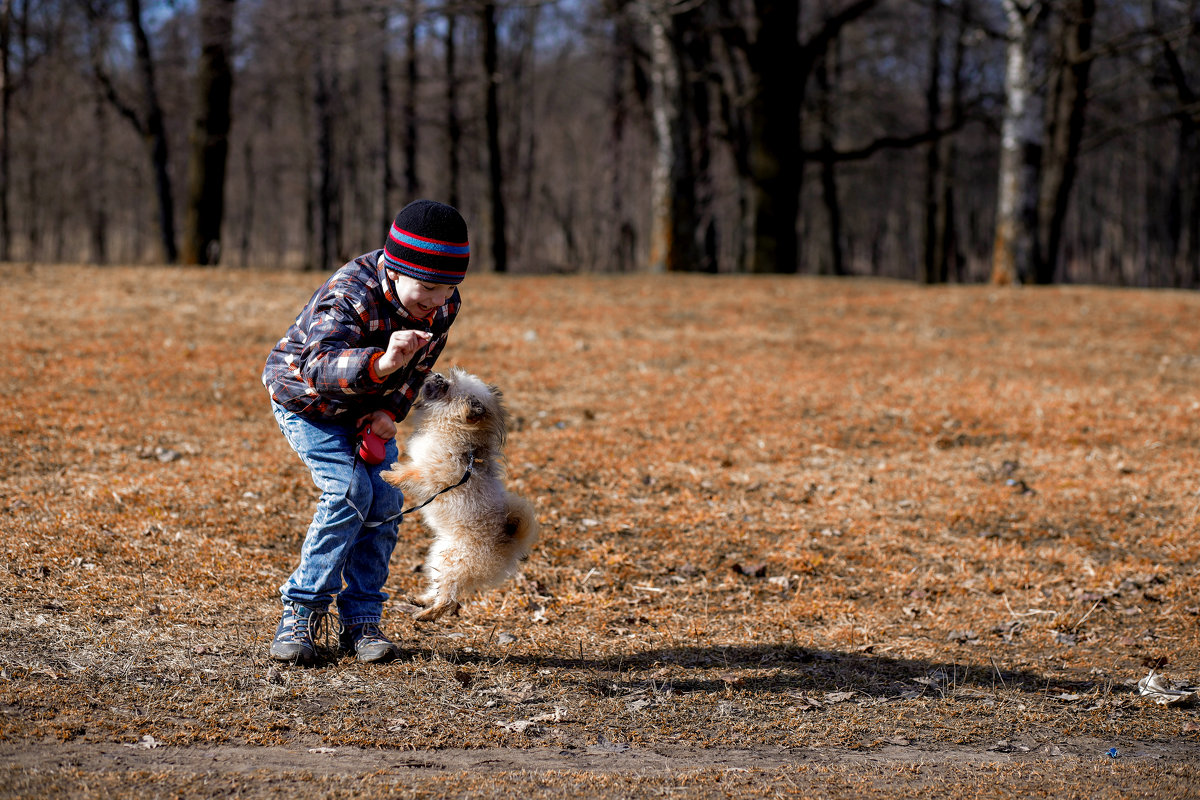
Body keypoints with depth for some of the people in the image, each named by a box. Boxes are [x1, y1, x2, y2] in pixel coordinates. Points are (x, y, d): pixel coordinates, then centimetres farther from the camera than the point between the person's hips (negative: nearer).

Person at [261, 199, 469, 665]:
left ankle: (361, 621, 3)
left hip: (367, 408, 6)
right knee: (348, 491, -21)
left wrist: (390, 410, -15)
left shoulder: (444, 306, -19)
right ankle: (301, 613, -11)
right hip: (305, 399, -6)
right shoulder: (350, 296, -40)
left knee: (385, 501, -7)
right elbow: (319, 368, -56)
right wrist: (381, 363, -73)